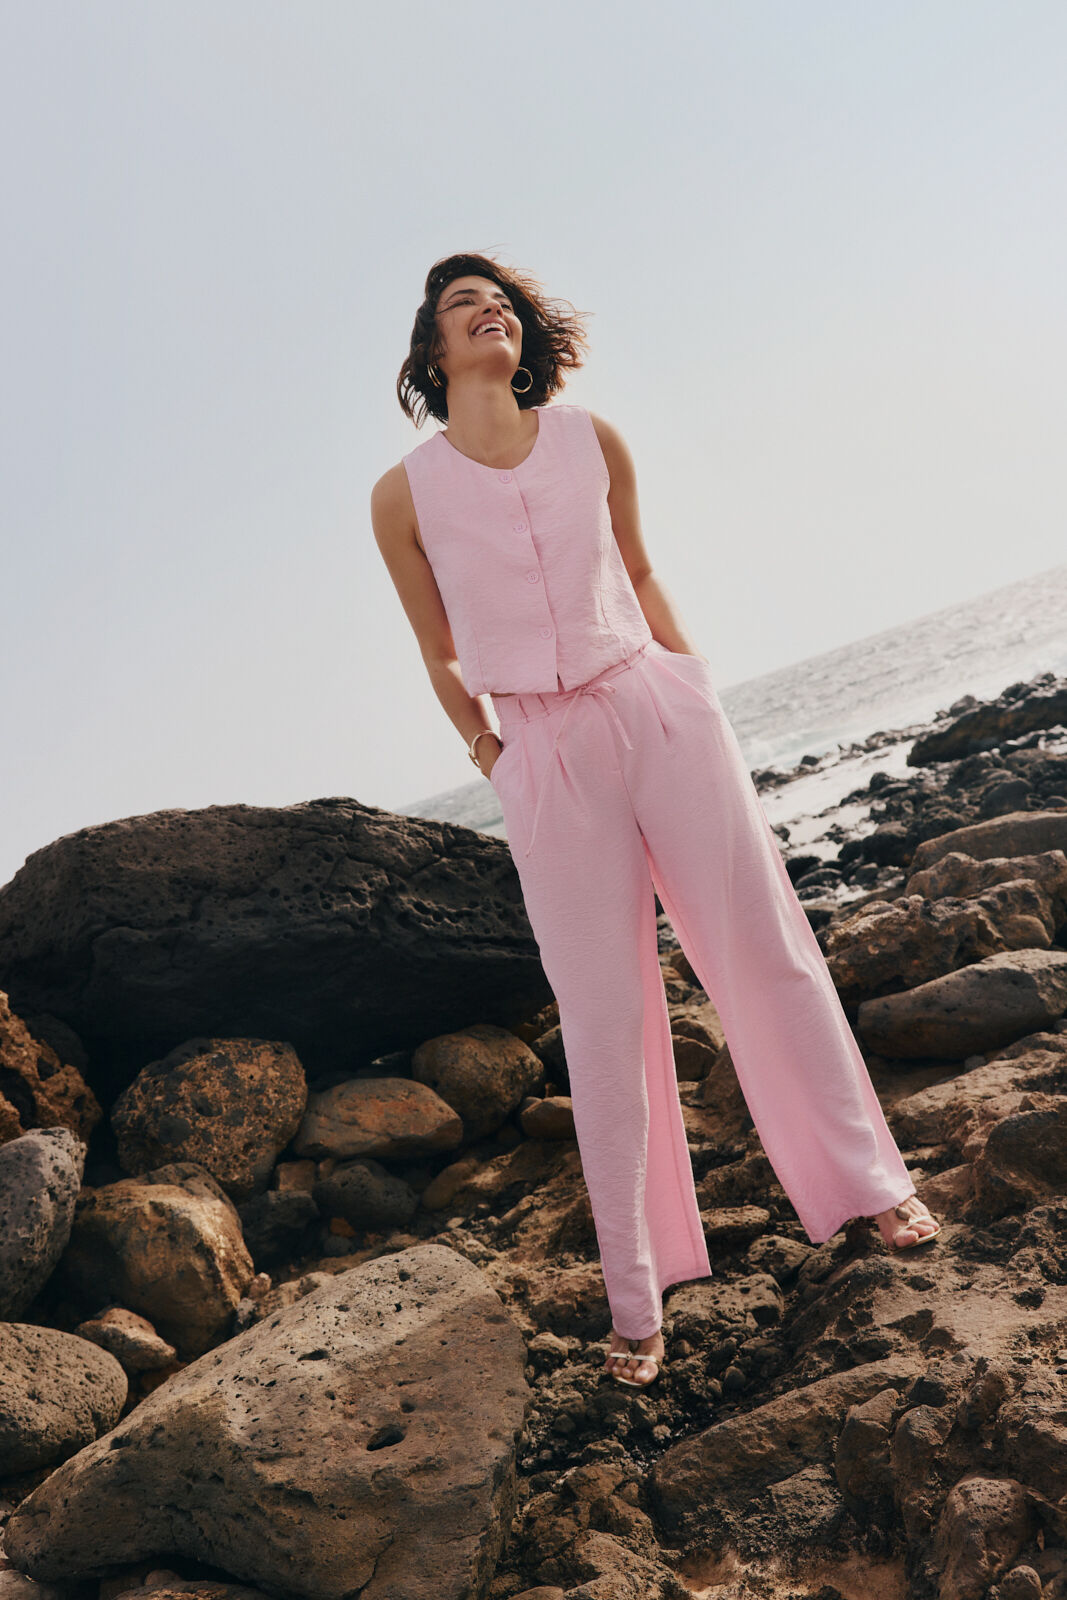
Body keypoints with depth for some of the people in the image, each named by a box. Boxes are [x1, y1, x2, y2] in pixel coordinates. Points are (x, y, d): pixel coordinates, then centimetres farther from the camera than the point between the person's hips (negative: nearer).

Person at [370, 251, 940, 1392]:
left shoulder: (590, 440, 6)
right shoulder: (404, 494, 0)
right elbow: (440, 658, 9)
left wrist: (695, 689, 14)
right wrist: (489, 754, 8)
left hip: (659, 710, 2)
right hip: (544, 755, -1)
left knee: (767, 954, 4)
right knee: (603, 1018, 2)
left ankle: (866, 1183, 25)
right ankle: (635, 1300, 16)